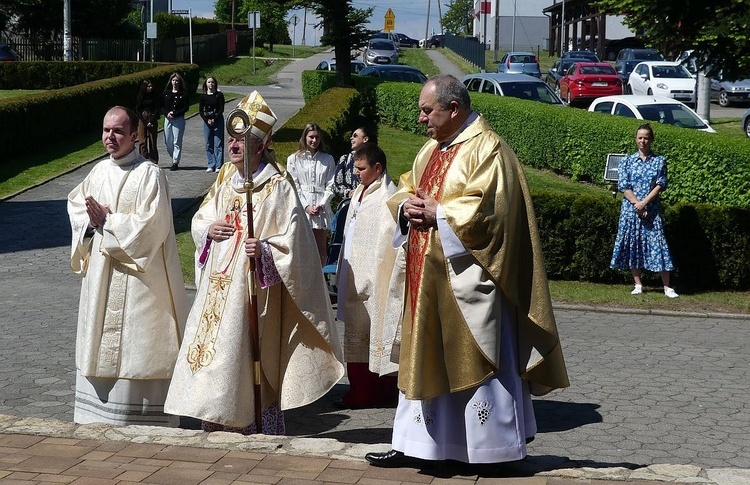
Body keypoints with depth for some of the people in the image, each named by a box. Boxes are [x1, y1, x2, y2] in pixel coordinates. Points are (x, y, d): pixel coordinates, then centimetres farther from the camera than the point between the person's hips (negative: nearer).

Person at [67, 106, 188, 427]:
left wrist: (107, 221, -14)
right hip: (101, 273, 7)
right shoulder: (99, 171, 9)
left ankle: (138, 421, 5)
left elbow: (150, 226, -19)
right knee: (102, 340, 13)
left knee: (135, 342, -3)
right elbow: (75, 202, 19)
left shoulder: (150, 175, -12)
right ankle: (100, 415, 24)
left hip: (138, 277, -7)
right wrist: (91, 220, -2)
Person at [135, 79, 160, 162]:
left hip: (152, 119, -1)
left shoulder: (155, 96, 2)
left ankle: (153, 161, 3)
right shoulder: (140, 97, 4)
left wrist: (151, 121, -10)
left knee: (152, 141, -1)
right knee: (142, 141, -3)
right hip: (142, 119, 1)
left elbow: (157, 109, -1)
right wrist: (145, 122, -7)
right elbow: (137, 110, 2)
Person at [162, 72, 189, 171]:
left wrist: (175, 114, -14)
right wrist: (167, 113, -8)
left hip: (179, 119, -4)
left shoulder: (183, 94, 0)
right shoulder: (166, 93, 10)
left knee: (177, 142, -5)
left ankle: (175, 162, -1)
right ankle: (174, 158, 21)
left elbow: (186, 108, -4)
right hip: (167, 119, 4)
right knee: (168, 142, 4)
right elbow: (162, 106, 11)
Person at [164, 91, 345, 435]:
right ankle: (217, 427, 20)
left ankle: (262, 431, 5)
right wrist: (208, 228, -1)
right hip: (219, 284, 7)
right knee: (217, 352, 8)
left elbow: (293, 238, -13)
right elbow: (200, 217, 21)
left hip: (255, 286, -7)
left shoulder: (278, 186, -9)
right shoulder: (225, 178, 12)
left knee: (249, 358, -6)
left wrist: (265, 249, -29)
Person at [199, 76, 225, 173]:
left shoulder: (219, 95, 0)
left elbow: (221, 109, -4)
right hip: (207, 121, 3)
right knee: (208, 145, 4)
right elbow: (200, 110, 4)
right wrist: (207, 120, -10)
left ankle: (218, 166, -3)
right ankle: (211, 165, 10)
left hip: (218, 120, -3)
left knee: (218, 144, -5)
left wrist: (214, 119, -13)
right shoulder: (203, 96, 7)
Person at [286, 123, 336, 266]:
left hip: (322, 209, 2)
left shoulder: (327, 159, 12)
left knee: (321, 249, 2)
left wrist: (322, 204, -9)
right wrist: (306, 206, -10)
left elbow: (331, 186, 7)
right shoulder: (294, 159, 7)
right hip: (301, 207, -2)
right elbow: (294, 186, 1)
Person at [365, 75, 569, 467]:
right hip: (430, 277, 9)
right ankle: (416, 443, 19)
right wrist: (407, 206, -3)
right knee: (425, 358, 12)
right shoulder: (432, 149, 15)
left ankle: (496, 446, 11)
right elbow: (406, 188, 19)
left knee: (476, 360, -1)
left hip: (468, 278, -9)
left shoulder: (487, 149, -12)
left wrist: (437, 213, -15)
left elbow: (487, 207, -21)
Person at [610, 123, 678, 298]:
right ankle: (638, 285, 13)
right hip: (630, 209, 1)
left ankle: (667, 287, -3)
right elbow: (623, 186, -2)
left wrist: (644, 203, -14)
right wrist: (637, 204, -13)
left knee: (657, 244, -5)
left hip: (652, 209, -1)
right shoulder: (627, 161, 5)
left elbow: (660, 185, -4)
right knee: (633, 245, 3)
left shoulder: (659, 161, 5)